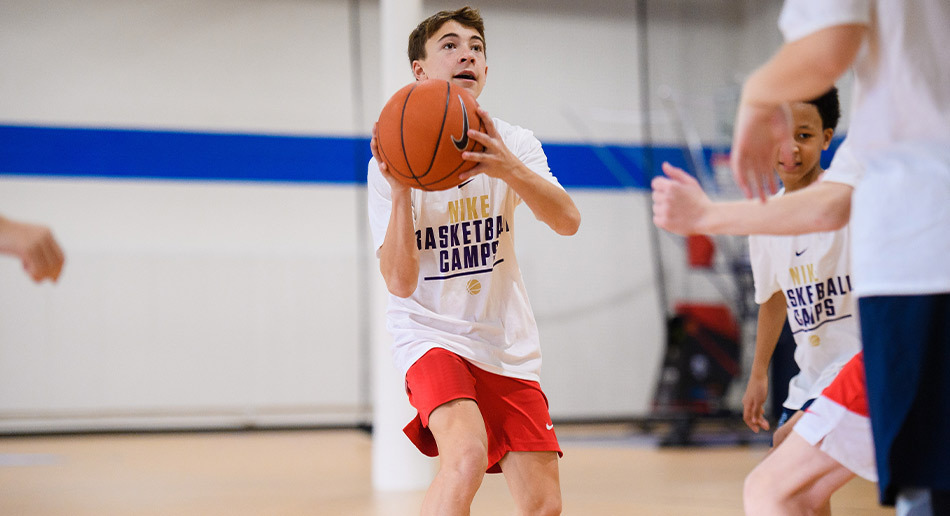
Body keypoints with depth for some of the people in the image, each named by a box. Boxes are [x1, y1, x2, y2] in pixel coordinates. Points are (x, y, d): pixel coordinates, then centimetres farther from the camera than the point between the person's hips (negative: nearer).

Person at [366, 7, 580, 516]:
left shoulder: (513, 145, 0)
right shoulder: (394, 163, -8)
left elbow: (568, 221, -19)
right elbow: (400, 283, -15)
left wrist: (510, 169, -37)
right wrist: (400, 191, -28)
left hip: (508, 345, 4)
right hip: (432, 335, -4)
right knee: (467, 455, -32)